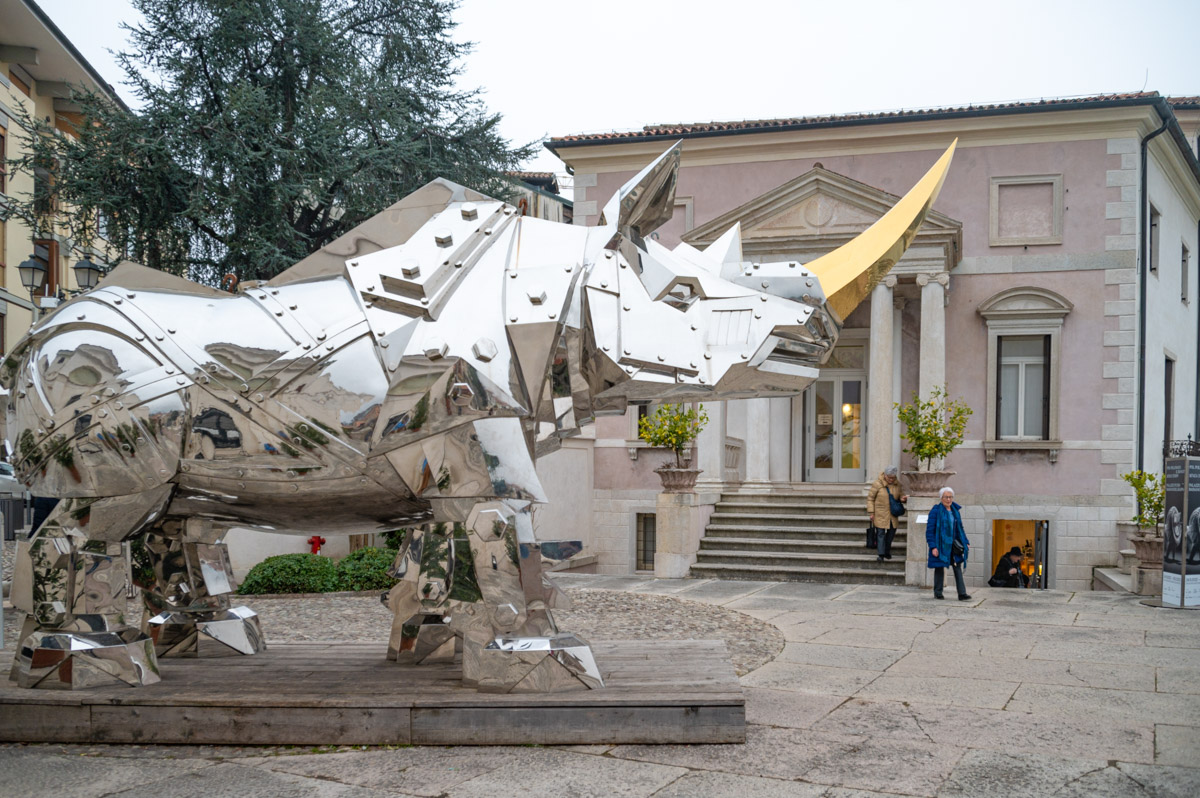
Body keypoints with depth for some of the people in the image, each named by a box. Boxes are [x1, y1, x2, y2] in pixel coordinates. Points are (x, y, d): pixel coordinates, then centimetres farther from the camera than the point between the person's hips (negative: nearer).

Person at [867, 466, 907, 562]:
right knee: (881, 533, -5)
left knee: (892, 531, 10)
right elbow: (870, 498, -7)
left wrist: (902, 498, -9)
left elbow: (898, 495, 16)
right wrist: (871, 512, -10)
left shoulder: (897, 483, 1)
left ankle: (887, 551, 28)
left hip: (892, 514, 5)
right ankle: (880, 554, -2)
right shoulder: (877, 484, -13)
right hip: (880, 513, -5)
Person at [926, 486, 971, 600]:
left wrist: (966, 542, 11)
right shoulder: (936, 511, -7)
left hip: (953, 545, 5)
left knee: (958, 568, -2)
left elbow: (960, 529, 20)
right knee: (940, 568, 4)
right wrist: (933, 547, -17)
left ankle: (962, 594, -5)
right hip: (940, 545, -5)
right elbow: (929, 530, -10)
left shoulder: (955, 511, 11)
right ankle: (937, 593, 17)